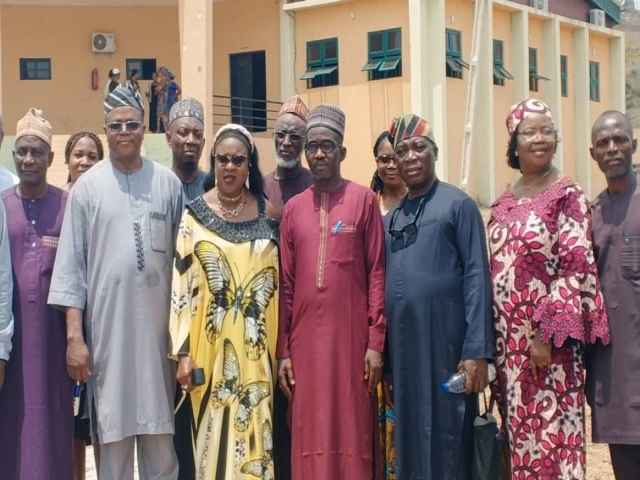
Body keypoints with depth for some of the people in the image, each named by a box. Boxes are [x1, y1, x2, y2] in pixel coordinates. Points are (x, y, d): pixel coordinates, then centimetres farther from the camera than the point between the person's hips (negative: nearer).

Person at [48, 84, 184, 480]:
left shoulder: (168, 183, 4)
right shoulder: (88, 187, 1)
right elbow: (71, 266, 0)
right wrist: (74, 336, -5)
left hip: (158, 325, 1)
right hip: (107, 327, -1)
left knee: (161, 438, 8)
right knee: (113, 436, 7)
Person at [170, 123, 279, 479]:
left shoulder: (267, 212, 5)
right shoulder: (195, 214, -1)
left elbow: (279, 280, 10)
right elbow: (181, 284, -4)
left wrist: (281, 345, 8)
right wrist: (183, 351, -9)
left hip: (256, 346, 2)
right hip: (211, 346, -1)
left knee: (254, 433, 5)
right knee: (214, 437, 3)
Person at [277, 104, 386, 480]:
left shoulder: (364, 200, 2)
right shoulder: (293, 208, 10)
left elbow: (377, 274, -1)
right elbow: (286, 283, 9)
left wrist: (376, 342, -7)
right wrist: (282, 350, 5)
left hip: (351, 337, -3)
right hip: (305, 340, 3)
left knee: (353, 435, 3)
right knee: (309, 439, 7)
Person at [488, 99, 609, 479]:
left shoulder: (568, 194, -6)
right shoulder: (504, 203, 12)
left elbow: (576, 268, -13)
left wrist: (547, 333, -17)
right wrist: (498, 340, 10)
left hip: (548, 338, -6)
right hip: (510, 337, 6)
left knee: (552, 430, -2)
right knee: (520, 430, 11)